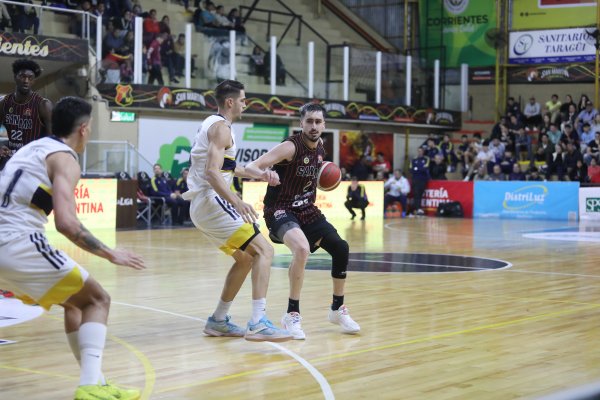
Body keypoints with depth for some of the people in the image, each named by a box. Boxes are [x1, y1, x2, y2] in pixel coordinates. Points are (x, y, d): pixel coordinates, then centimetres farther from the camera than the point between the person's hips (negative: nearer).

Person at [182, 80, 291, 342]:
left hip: (201, 206, 10)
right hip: (212, 202, -10)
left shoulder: (211, 124, 20)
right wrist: (236, 201, -36)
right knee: (264, 250, -14)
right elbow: (212, 172, -24)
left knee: (245, 259, 20)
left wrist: (258, 174, 25)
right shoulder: (221, 127, -10)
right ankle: (258, 324, -26)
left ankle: (218, 321, 23)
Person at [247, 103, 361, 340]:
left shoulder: (320, 150, 4)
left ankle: (338, 309, 26)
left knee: (341, 249, 7)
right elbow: (252, 167, -29)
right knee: (302, 248, -33)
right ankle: (292, 314, -21)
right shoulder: (291, 147, -19)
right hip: (280, 210, -8)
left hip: (307, 210, 8)